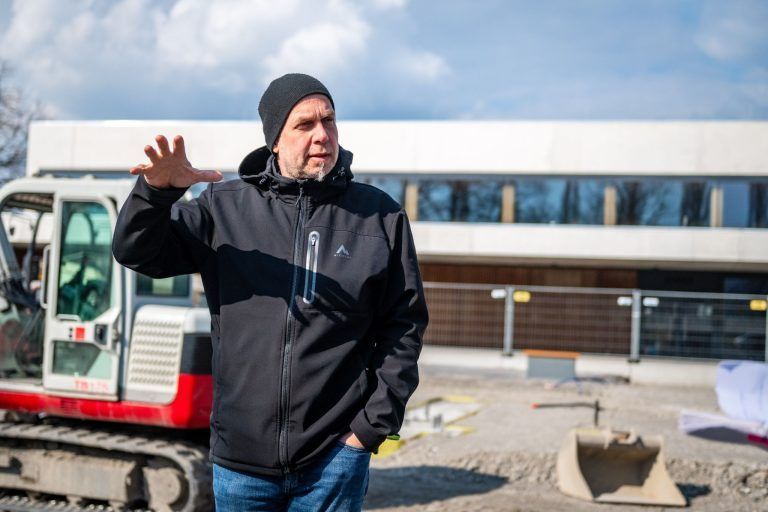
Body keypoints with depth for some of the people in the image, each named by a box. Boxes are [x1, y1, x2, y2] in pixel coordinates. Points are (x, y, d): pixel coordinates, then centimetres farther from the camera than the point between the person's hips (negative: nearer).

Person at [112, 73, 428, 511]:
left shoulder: (380, 215, 1)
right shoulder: (226, 206, 3)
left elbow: (404, 325, 2)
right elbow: (137, 252, -2)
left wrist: (375, 424, -3)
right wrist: (158, 189, -21)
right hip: (240, 458, 2)